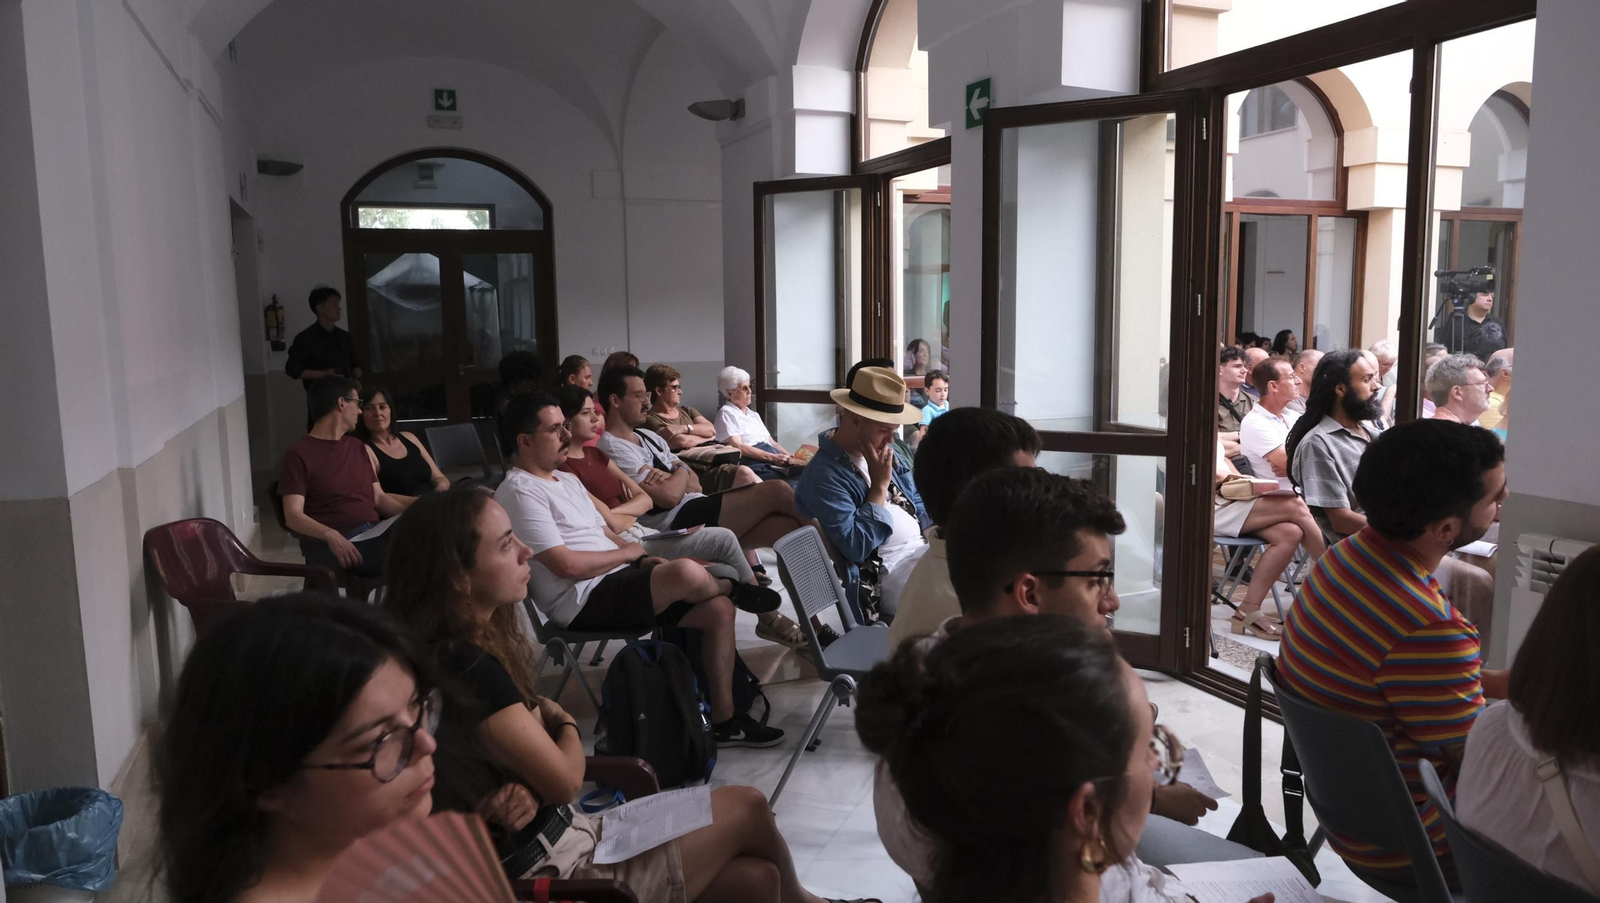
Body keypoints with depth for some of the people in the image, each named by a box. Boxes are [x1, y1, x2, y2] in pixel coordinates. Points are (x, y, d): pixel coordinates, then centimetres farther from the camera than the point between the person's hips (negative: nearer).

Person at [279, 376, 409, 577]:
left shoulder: (358, 447, 22)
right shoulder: (299, 455, 0)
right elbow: (293, 516, -9)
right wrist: (330, 535, -29)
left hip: (374, 534, 7)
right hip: (330, 545, -7)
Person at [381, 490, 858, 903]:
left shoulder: (470, 648, 3)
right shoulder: (467, 666, -26)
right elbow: (563, 781, -18)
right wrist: (565, 724, 0)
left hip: (560, 838, 8)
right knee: (747, 807, 7)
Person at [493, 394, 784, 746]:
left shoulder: (567, 480, 19)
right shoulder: (520, 492, -12)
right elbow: (567, 565, -20)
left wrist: (646, 560, 0)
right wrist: (628, 552, -5)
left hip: (619, 584, 10)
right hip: (583, 603, -10)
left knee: (718, 609, -5)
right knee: (687, 573, -30)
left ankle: (724, 720, 3)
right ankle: (735, 589, 7)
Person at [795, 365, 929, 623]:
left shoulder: (881, 452, 12)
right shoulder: (824, 475, -16)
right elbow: (855, 547, -22)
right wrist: (879, 485, -17)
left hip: (925, 549, 9)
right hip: (891, 576, -9)